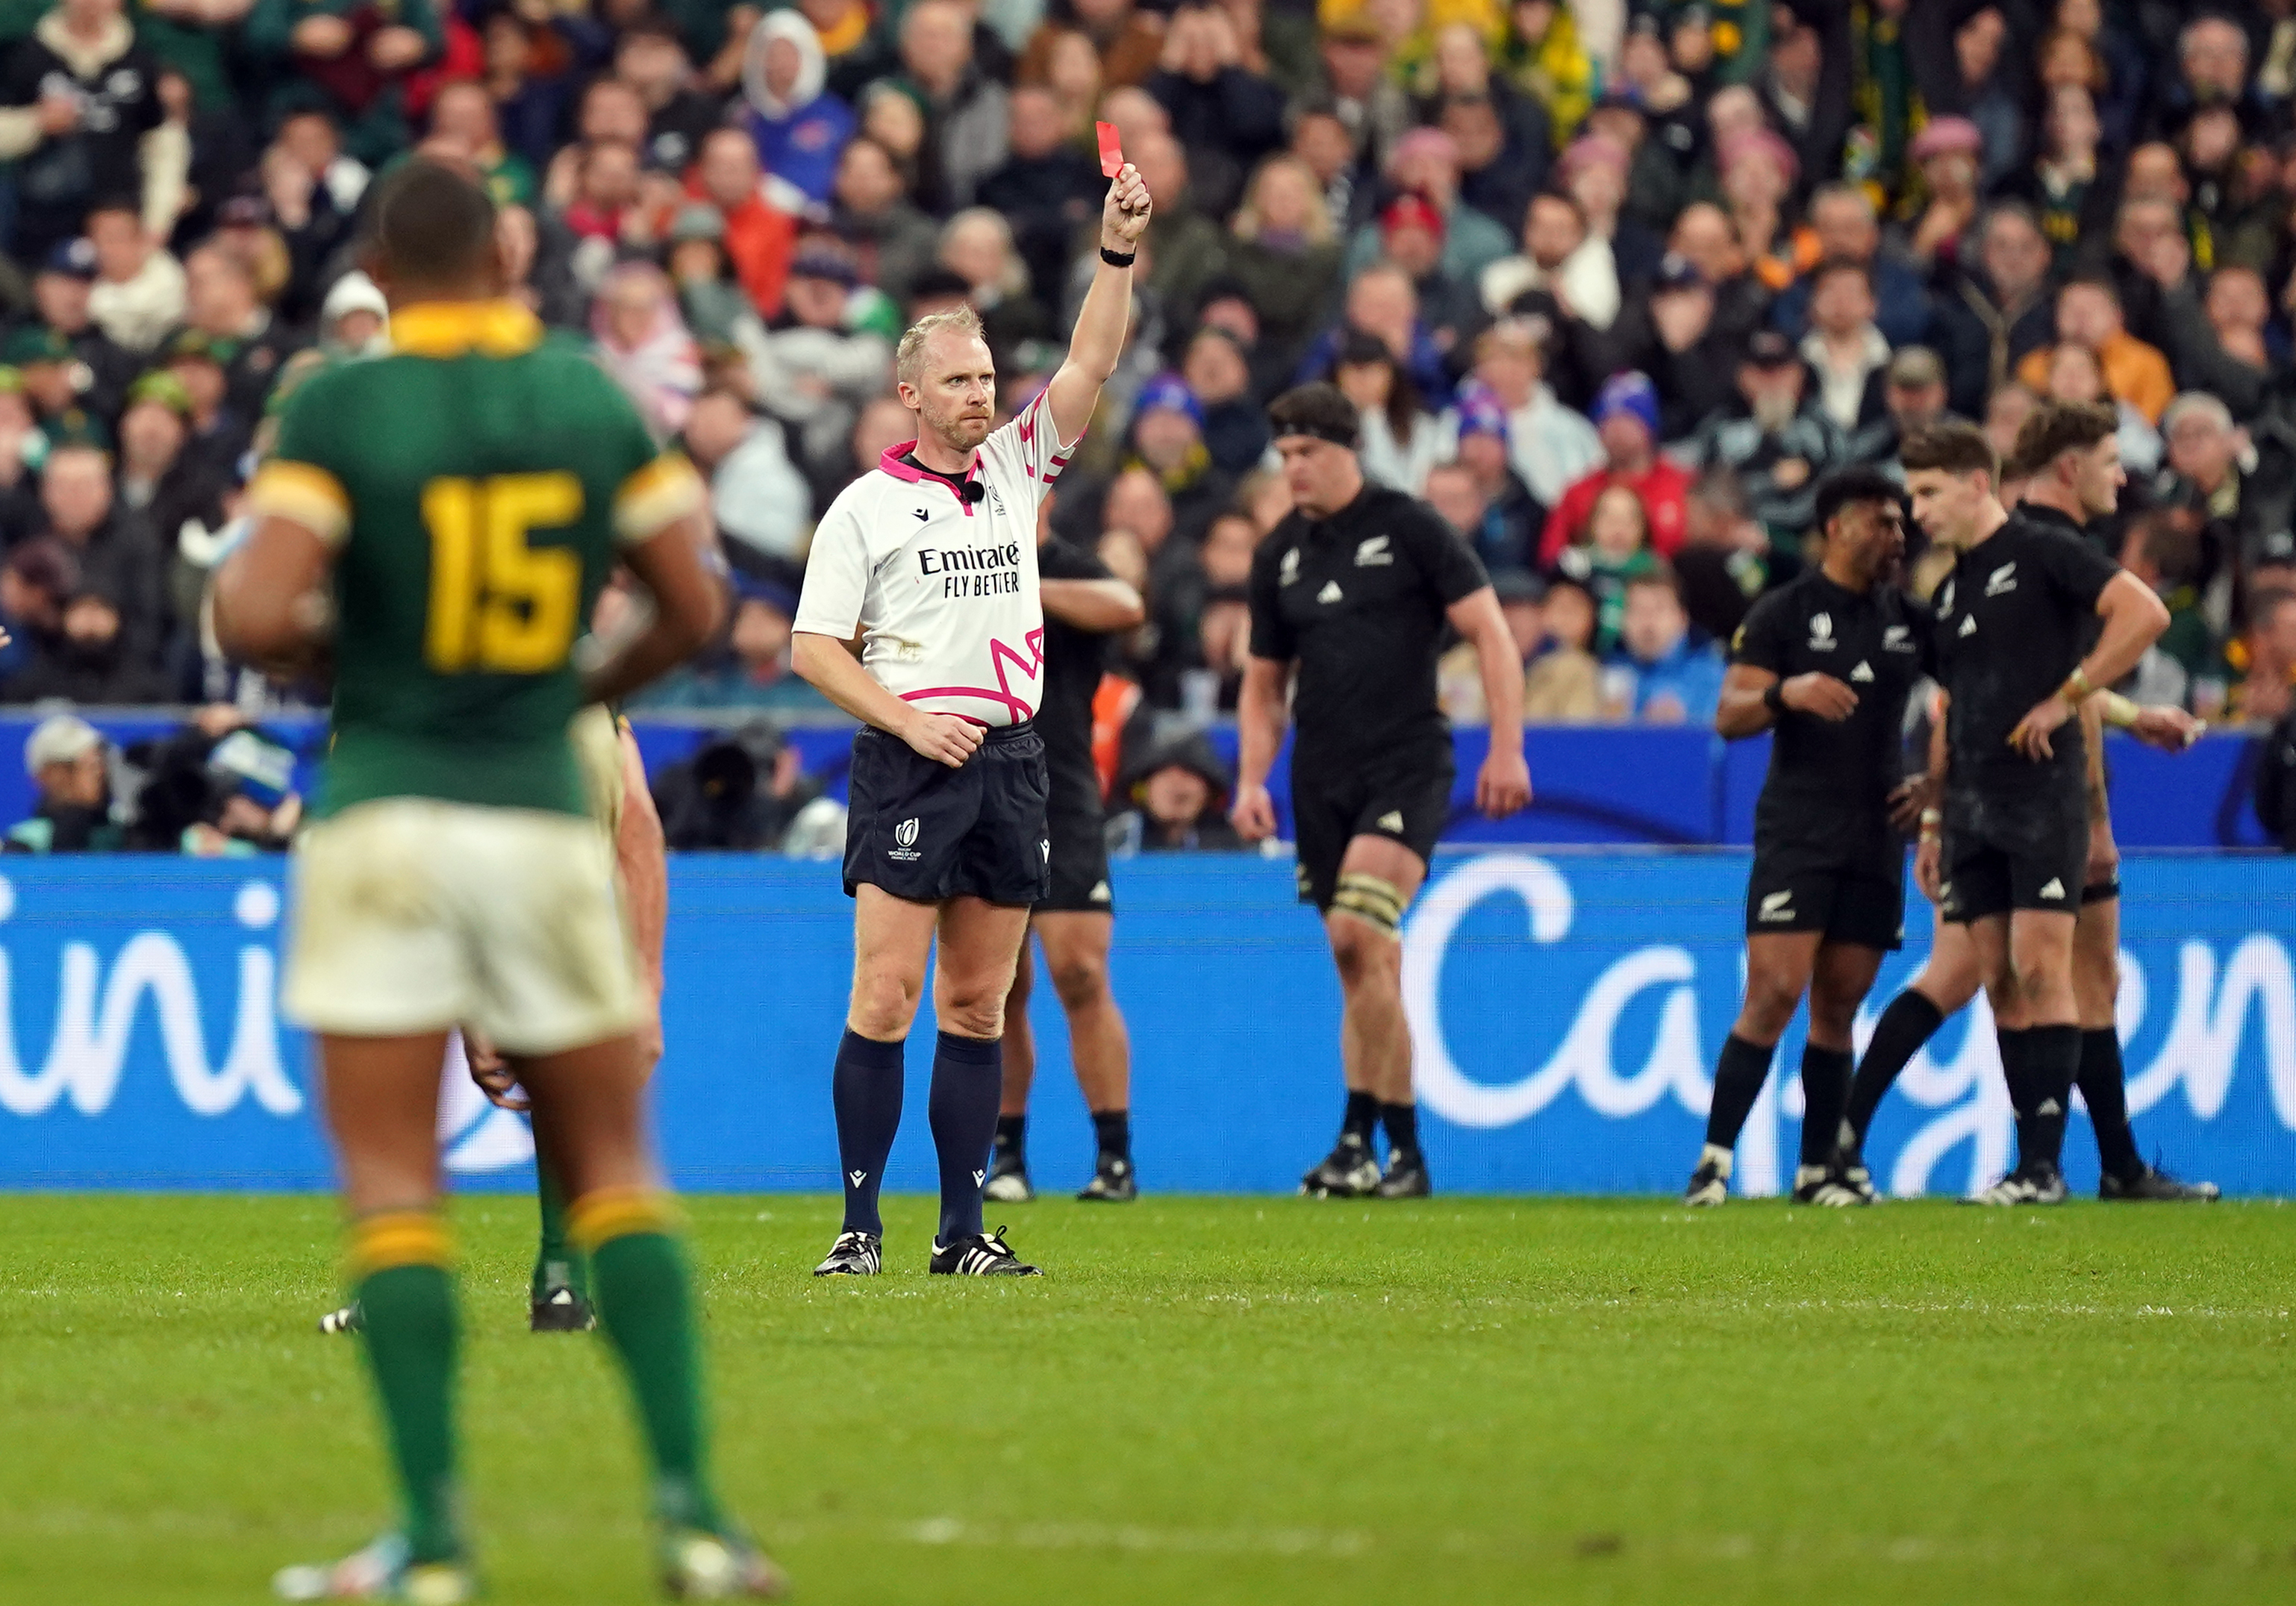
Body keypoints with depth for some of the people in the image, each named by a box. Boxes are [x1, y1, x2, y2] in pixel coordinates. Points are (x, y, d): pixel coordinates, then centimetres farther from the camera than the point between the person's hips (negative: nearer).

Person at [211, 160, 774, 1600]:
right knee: (612, 1170, 11)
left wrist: (315, 641, 6)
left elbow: (252, 617, -16)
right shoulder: (593, 400, 4)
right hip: (543, 819, 3)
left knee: (394, 1189, 1)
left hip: (386, 818, -2)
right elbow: (694, 610, 7)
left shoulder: (338, 410, -7)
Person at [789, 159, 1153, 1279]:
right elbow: (813, 647, -1)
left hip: (1011, 759, 5)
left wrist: (1117, 251, -9)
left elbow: (1090, 365, 4)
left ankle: (964, 1231, 7)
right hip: (907, 762, -5)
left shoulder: (1016, 467, 12)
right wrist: (910, 722, -12)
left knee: (978, 1005, 5)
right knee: (886, 996, -9)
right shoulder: (864, 507, 0)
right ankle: (859, 1226, -7)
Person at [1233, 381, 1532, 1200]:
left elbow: (1491, 633, -5)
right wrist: (1250, 781, 6)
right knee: (1366, 967, 5)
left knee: (1357, 933, -22)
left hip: (1408, 764, -6)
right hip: (1323, 778, 6)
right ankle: (1400, 1155, 8)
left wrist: (1507, 749, -12)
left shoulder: (1409, 528, -4)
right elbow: (1264, 681, 20)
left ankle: (1361, 1137, -17)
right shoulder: (1278, 554, 12)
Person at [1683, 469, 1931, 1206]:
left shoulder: (1911, 620, 10)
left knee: (1838, 1007, 5)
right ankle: (1714, 1161, -10)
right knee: (1774, 994, -14)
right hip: (1796, 833, -4)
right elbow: (1729, 715, -6)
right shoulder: (1784, 612, -2)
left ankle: (1816, 1170, 9)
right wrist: (1786, 692, -25)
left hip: (1877, 840, 4)